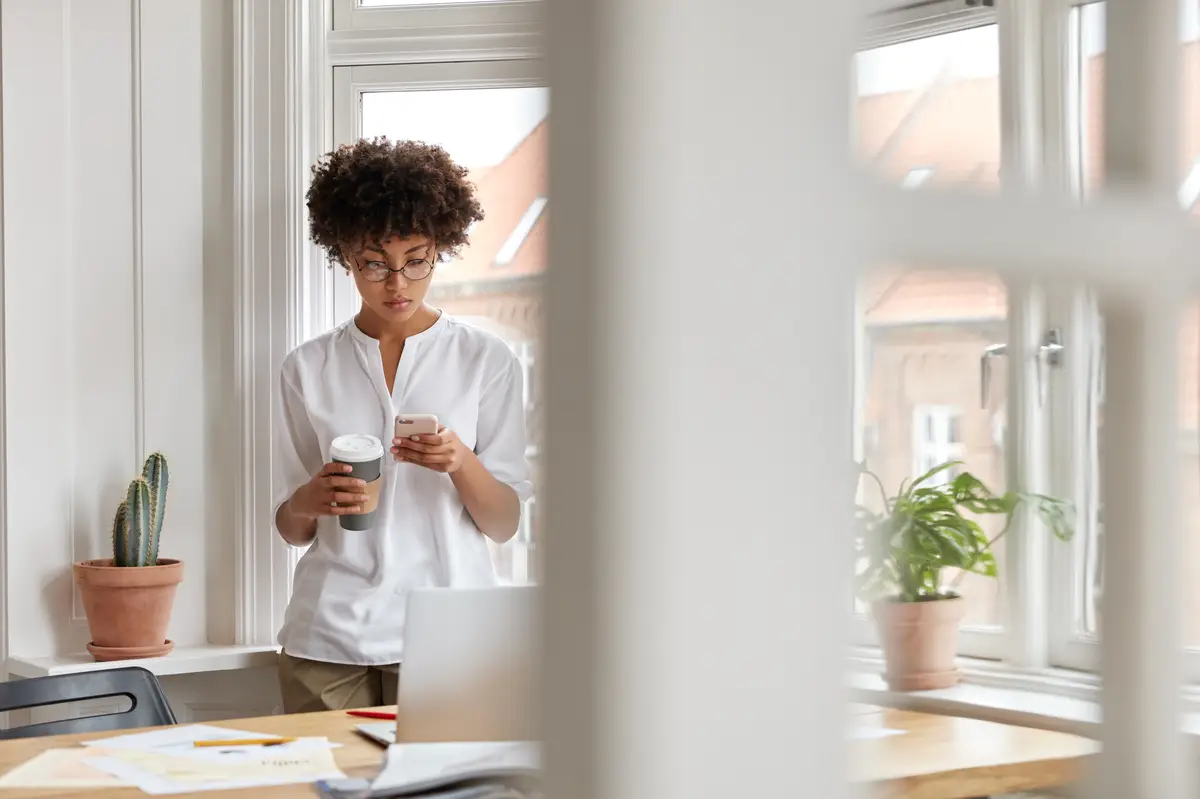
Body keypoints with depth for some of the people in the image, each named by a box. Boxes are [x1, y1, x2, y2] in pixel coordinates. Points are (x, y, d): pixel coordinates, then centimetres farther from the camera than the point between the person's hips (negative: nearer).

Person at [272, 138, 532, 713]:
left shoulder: (486, 361, 4)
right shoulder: (309, 369, 9)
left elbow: (505, 524, 2)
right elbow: (291, 529, 12)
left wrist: (460, 464, -16)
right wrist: (313, 499, -10)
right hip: (329, 637, 1)